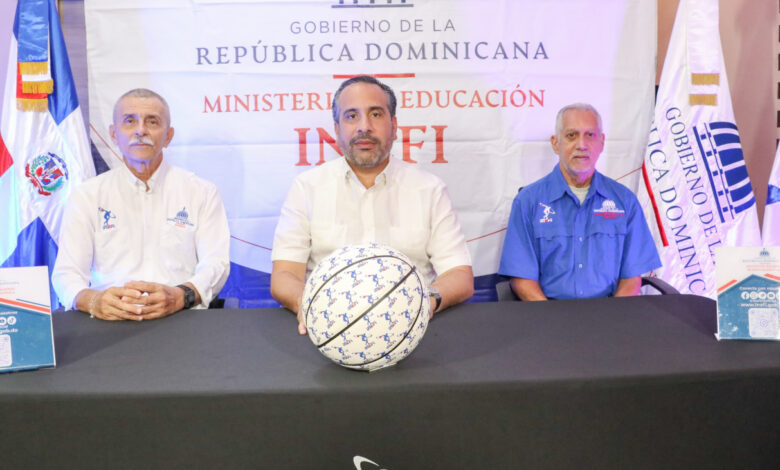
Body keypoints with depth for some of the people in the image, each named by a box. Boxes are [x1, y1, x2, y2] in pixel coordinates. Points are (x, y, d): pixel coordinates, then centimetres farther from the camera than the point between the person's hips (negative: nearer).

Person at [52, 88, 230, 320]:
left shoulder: (201, 192, 12)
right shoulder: (87, 196, 13)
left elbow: (216, 264, 2)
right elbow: (67, 274, 5)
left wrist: (181, 296, -21)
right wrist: (92, 301, -20)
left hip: (182, 321, 0)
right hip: (111, 320, 1)